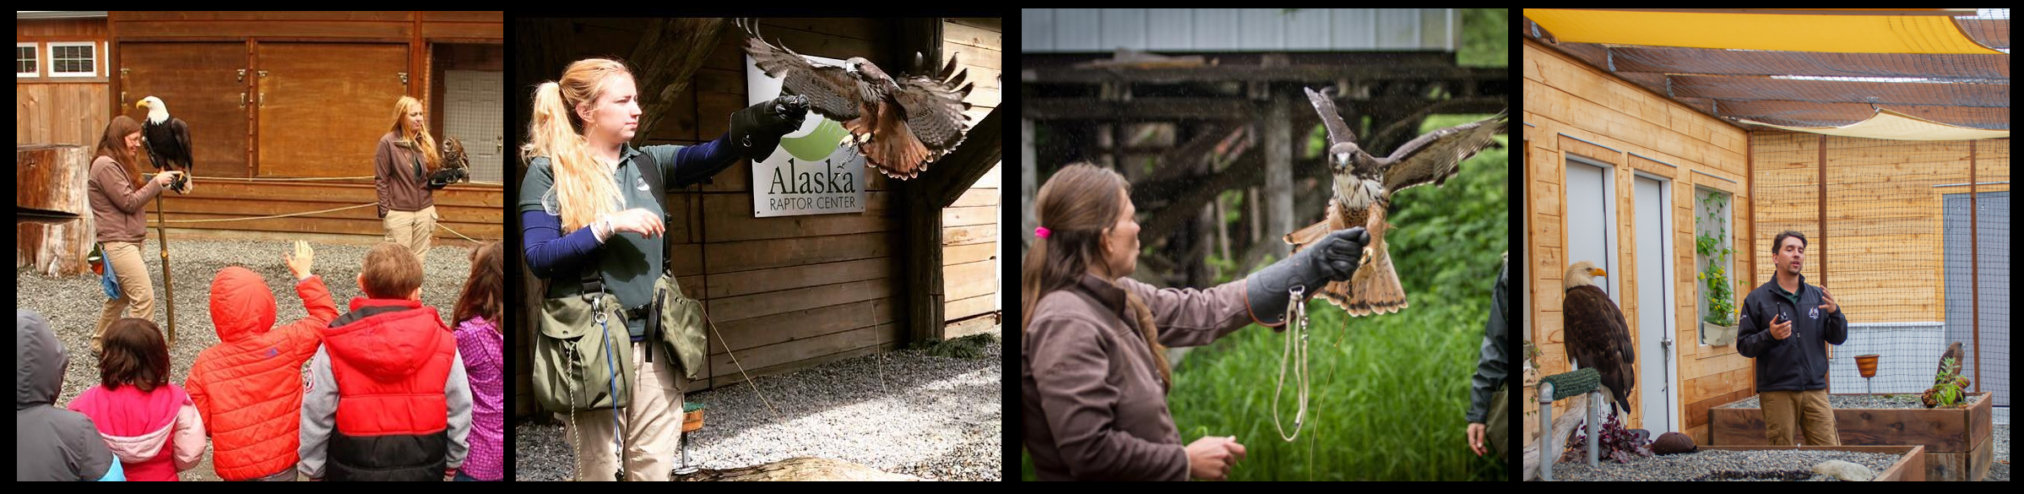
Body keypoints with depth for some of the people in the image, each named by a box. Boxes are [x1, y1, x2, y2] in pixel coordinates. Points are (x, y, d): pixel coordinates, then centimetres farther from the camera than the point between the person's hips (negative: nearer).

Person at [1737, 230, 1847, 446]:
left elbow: (1838, 338, 11)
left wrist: (1834, 312, -7)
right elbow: (1743, 345, -1)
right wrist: (1769, 336, -19)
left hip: (1815, 390, 3)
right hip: (1776, 392, -3)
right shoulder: (1758, 299, 3)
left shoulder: (1817, 296, 14)